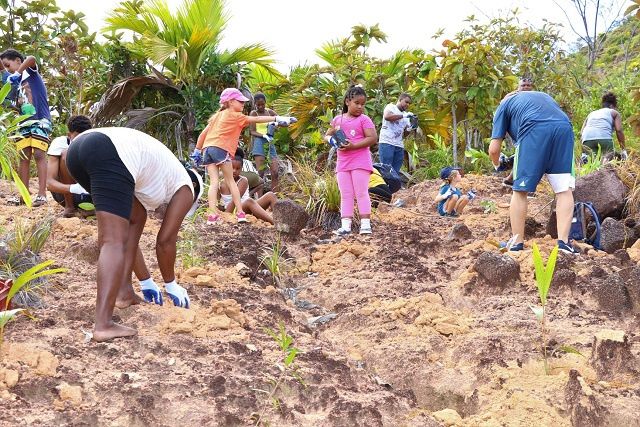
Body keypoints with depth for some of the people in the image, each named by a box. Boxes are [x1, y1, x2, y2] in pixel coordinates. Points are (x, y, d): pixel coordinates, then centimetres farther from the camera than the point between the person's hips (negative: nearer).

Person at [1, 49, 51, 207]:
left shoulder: (30, 71, 1)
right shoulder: (17, 82, 18)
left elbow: (31, 59, -23)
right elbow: (19, 105, 18)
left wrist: (18, 73, -18)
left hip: (40, 120, -7)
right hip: (24, 122, 7)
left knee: (38, 154, -13)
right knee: (24, 157, 1)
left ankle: (42, 194, -18)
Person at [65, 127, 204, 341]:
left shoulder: (150, 185, 40)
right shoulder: (185, 187, 21)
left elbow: (126, 230, 40)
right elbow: (165, 241, 19)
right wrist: (171, 285, 32)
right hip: (109, 154, -8)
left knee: (136, 217, 26)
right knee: (114, 242, -11)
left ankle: (124, 292, 24)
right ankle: (103, 325, -22)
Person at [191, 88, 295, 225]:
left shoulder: (217, 116, 25)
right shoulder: (235, 116, 5)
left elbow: (203, 134, 23)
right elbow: (256, 119, -2)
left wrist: (197, 150, 26)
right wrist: (277, 119, -4)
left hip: (207, 148, 6)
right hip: (220, 149, -6)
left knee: (214, 182, 1)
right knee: (230, 181, 4)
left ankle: (213, 214, -11)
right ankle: (240, 212, 4)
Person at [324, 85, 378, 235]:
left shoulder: (364, 119, -5)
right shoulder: (338, 119, 10)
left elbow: (373, 138, -14)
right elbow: (326, 136, 18)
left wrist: (353, 146, -20)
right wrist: (331, 139, -7)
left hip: (360, 162, -5)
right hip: (342, 163, 5)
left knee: (361, 193, -5)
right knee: (345, 195, 4)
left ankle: (365, 224, -4)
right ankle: (345, 225, 4)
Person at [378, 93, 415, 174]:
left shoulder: (406, 115, 23)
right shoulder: (391, 107, 5)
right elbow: (387, 116, -19)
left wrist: (409, 129, 0)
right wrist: (403, 116, -19)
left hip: (399, 146, 7)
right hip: (387, 143, -7)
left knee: (396, 171, 1)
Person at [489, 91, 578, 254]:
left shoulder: (504, 105, 28)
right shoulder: (542, 96, 42)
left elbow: (494, 149, 20)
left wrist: (498, 165, 41)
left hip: (535, 130, -3)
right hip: (564, 128, 3)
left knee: (520, 190, 7)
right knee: (564, 190, 7)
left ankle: (517, 245, 8)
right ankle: (563, 242, -4)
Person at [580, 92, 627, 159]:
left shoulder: (591, 114, 35)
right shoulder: (614, 113, 25)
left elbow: (581, 132, 22)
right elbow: (619, 130, 9)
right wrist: (623, 149, 11)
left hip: (587, 139, 3)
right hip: (604, 137, -3)